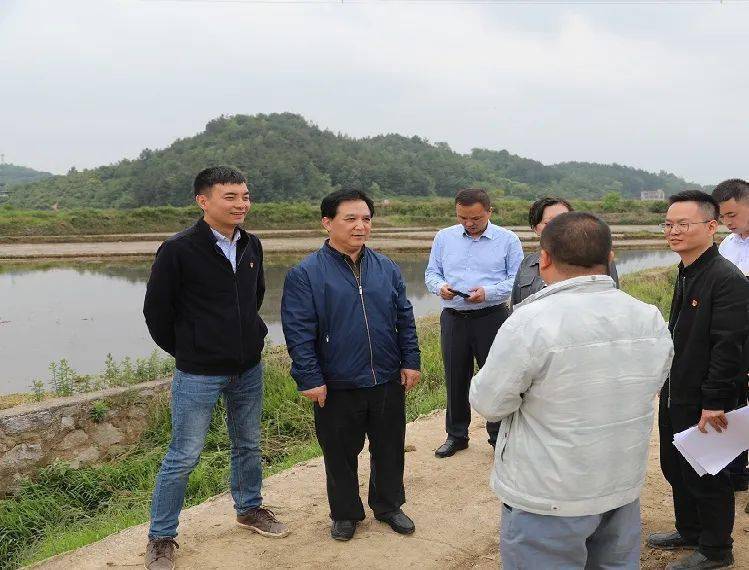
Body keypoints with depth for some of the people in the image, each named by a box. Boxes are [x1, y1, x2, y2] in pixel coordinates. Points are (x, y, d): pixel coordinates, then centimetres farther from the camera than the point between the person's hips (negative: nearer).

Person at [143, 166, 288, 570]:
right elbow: (156, 311, -9)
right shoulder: (178, 250, -16)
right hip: (198, 375, -5)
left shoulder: (251, 245, 2)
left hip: (248, 370, 6)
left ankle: (249, 509, 41)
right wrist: (185, 351, -1)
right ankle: (161, 537, 19)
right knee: (183, 457, 3)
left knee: (248, 446, 19)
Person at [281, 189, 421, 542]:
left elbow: (405, 319, 9)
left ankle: (388, 506, 37)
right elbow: (299, 333, -11)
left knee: (389, 448, 16)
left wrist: (411, 361, 4)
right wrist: (310, 379, -14)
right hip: (337, 388, -3)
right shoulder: (305, 274, -9)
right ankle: (345, 513, 33)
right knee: (341, 454, 12)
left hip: (388, 382, 4)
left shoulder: (386, 268, 4)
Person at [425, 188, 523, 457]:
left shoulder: (507, 240, -2)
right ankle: (456, 435, 27)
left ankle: (499, 436, 19)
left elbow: (517, 280, -5)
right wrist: (440, 287, -12)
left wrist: (488, 292, -20)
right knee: (455, 379, 12)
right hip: (453, 318, 3)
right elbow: (431, 273, 10)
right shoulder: (444, 237, 7)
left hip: (492, 317, -3)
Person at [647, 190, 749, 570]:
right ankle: (689, 532, 39)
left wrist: (714, 402, -23)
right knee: (675, 467, 20)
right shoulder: (686, 273, 9)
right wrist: (668, 382, 17)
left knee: (705, 478, 7)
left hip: (702, 404, -9)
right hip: (675, 396, 9)